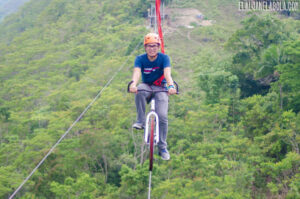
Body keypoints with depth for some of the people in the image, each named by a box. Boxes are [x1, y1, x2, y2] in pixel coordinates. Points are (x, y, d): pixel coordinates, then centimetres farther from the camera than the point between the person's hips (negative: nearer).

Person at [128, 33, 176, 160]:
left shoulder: (164, 58, -13)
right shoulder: (140, 59, -11)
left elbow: (167, 73, -30)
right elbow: (136, 72, -29)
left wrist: (171, 86, -51)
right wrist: (133, 84, -52)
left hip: (161, 89, -1)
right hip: (146, 86, 1)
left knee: (162, 116, -17)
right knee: (139, 91, -36)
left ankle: (162, 148, 0)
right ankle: (141, 121, -23)